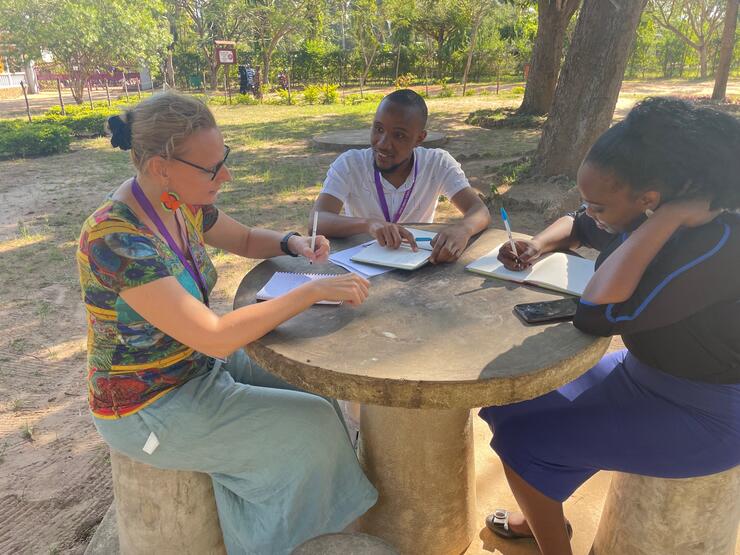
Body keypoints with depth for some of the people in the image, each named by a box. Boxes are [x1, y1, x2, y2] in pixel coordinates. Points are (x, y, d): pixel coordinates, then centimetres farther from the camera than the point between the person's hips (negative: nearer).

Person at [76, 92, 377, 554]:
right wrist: (314, 291, -31)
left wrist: (292, 243, -8)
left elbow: (246, 239, 13)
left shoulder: (183, 204, -7)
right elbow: (215, 338, -36)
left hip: (194, 365, 8)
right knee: (310, 427, -8)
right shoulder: (117, 239, -32)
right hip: (149, 408, -8)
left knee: (311, 389, 8)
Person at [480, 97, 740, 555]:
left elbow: (596, 316, -41)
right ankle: (543, 517, 30)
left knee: (526, 438, -16)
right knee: (517, 405, 8)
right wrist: (537, 246, -8)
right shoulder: (640, 218, -7)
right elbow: (575, 227, 13)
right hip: (646, 374, 8)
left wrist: (669, 217, -37)